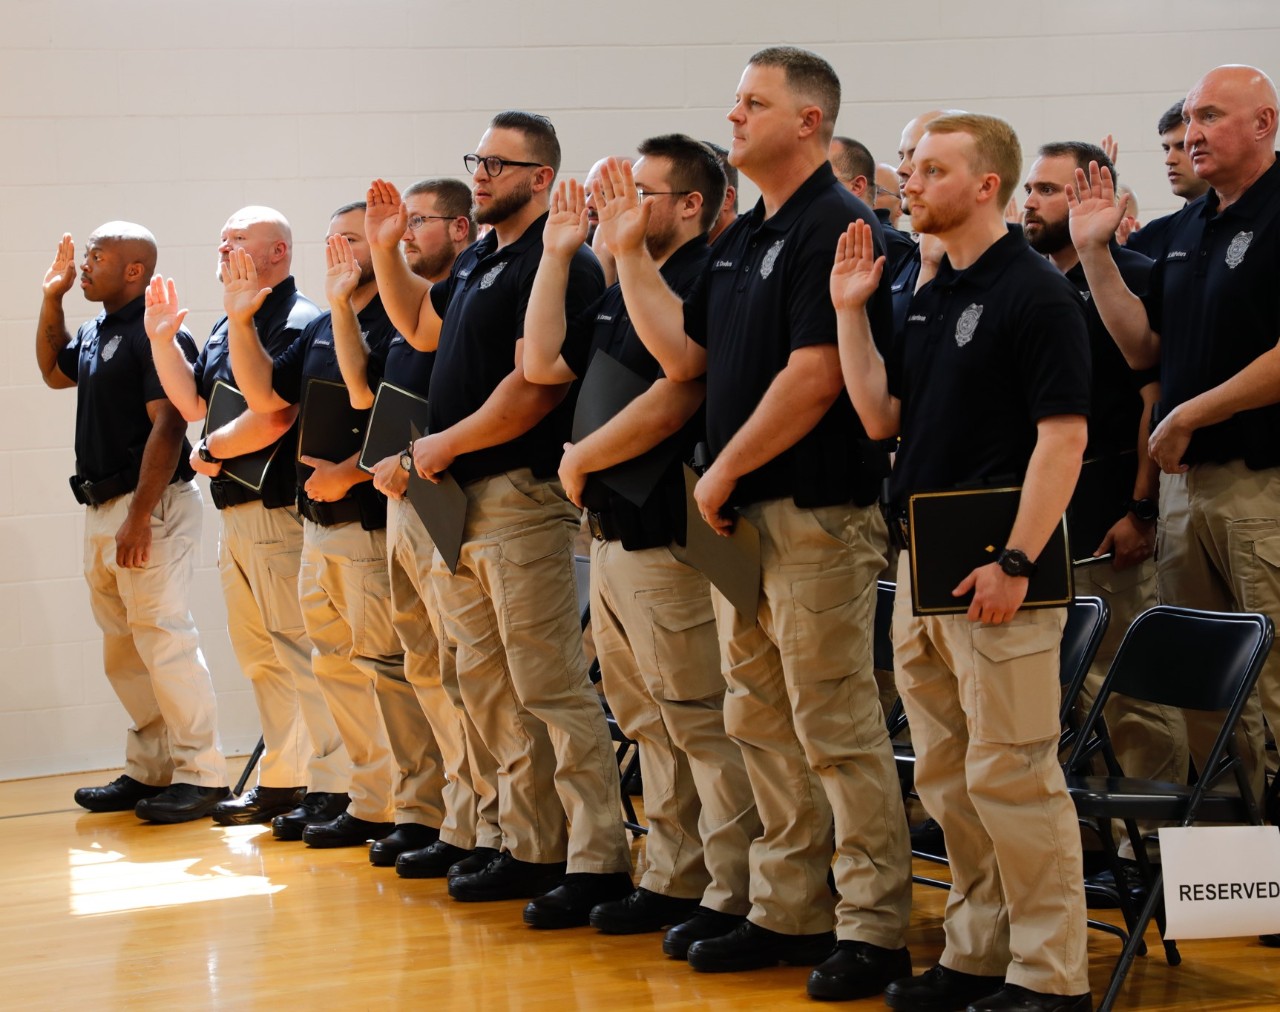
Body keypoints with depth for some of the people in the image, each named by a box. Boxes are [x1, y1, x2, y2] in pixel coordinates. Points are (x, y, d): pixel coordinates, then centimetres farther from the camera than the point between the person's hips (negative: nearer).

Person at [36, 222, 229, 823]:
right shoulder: (95, 334, 13)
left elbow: (166, 428, -20)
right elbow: (54, 373, 33)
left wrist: (139, 517, -24)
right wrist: (52, 299, 21)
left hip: (151, 504, -10)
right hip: (102, 505, 10)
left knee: (163, 638, -10)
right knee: (122, 651, 13)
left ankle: (200, 774, -5)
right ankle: (150, 770, 22)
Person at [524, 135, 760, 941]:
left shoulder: (705, 284, -13)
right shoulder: (625, 291, 17)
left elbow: (671, 402, -22)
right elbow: (542, 364, 18)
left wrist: (580, 459, -10)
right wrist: (557, 255, 14)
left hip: (667, 540, -10)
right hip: (614, 534, 10)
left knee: (700, 722, -6)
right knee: (650, 721, 14)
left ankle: (734, 896, -1)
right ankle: (673, 879, 22)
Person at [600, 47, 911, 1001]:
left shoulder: (837, 227, -13)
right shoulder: (744, 238, 16)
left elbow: (813, 377, -20)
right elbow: (684, 353, 16)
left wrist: (724, 469, -12)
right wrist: (630, 253, 11)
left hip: (815, 514, -10)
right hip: (742, 515, 10)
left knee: (837, 727, -6)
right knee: (761, 724, 13)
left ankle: (874, 928, 0)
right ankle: (789, 912, 22)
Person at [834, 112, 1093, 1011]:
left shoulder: (1036, 293, -10)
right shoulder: (931, 296, 16)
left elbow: (1063, 437, -15)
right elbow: (883, 416, 14)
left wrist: (1016, 561, -20)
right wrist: (851, 311, 7)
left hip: (995, 574, -9)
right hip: (924, 566, 9)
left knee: (1011, 774, -6)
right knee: (946, 776, 13)